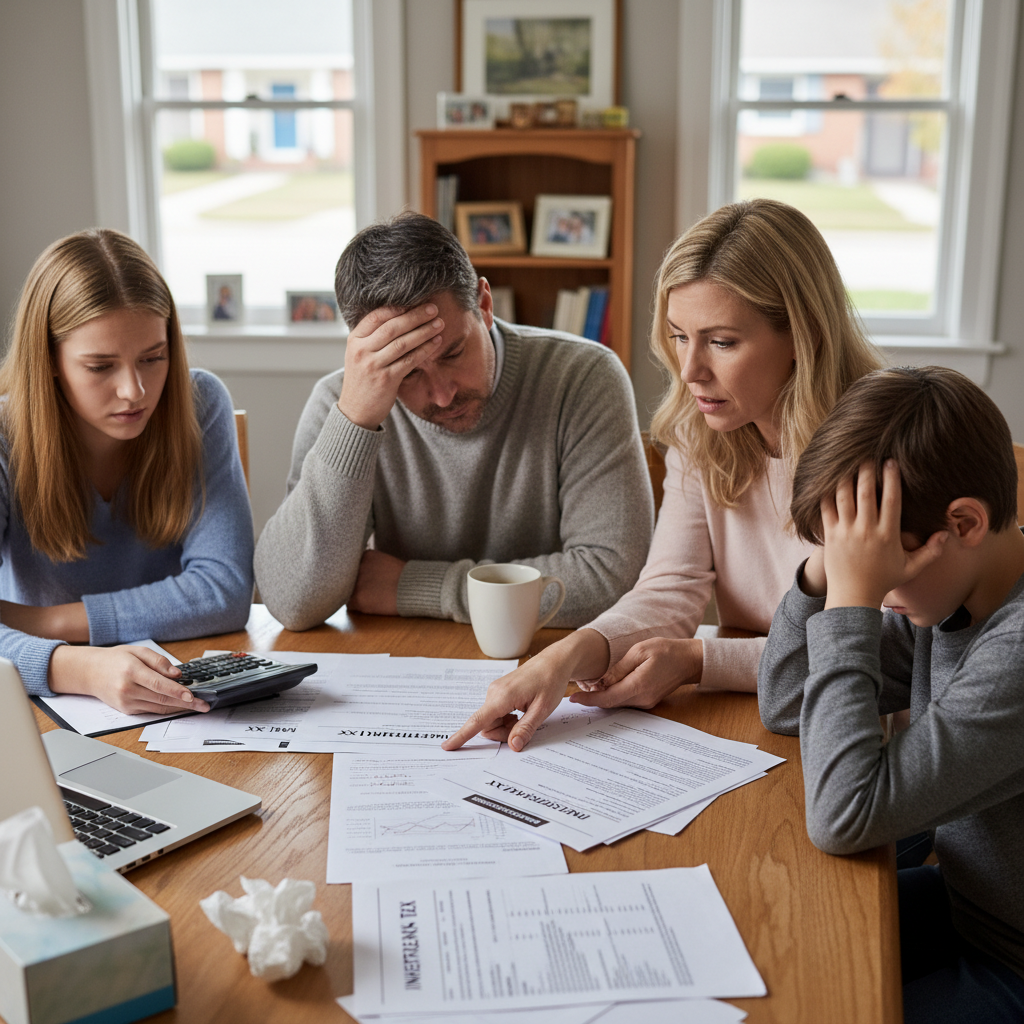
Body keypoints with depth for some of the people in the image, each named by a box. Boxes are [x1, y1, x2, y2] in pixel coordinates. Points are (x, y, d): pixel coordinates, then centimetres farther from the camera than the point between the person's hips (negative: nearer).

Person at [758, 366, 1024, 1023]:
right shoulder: (949, 588, -6)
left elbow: (844, 819, -32)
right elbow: (784, 706, 2)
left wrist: (851, 599, -31)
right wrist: (830, 565, -14)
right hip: (964, 903, 8)